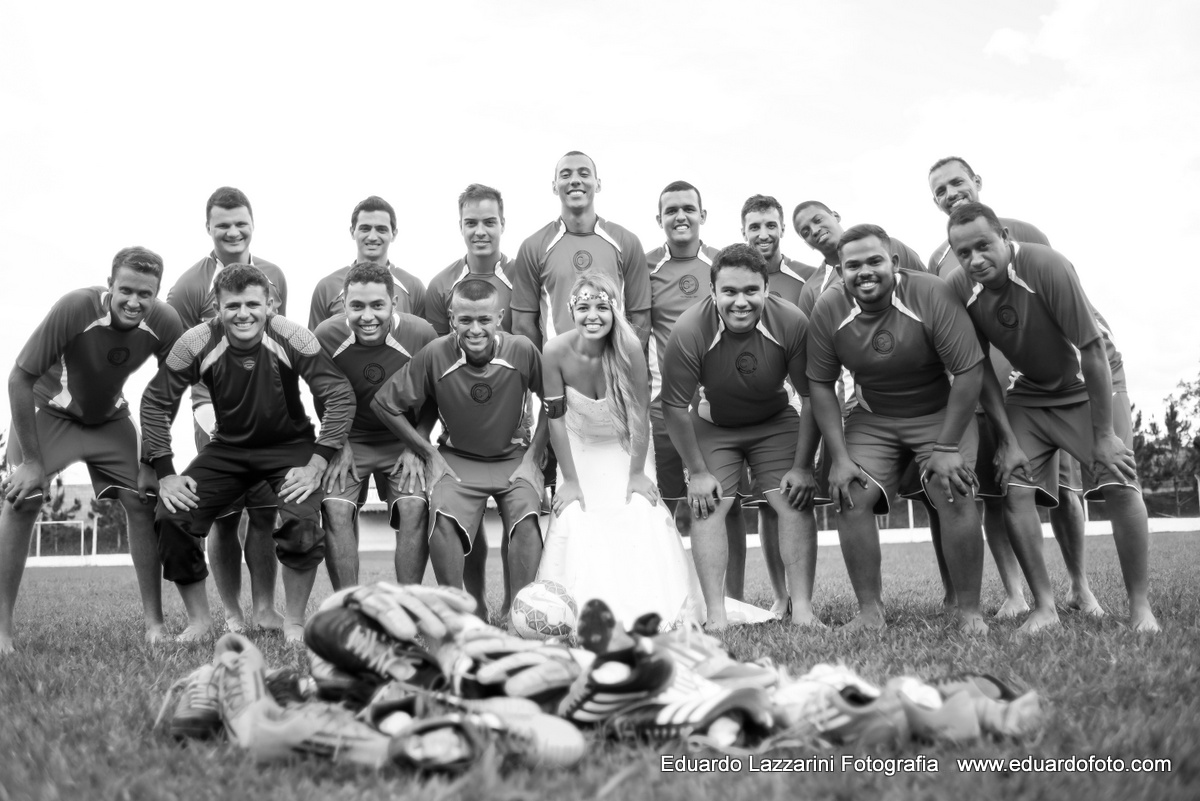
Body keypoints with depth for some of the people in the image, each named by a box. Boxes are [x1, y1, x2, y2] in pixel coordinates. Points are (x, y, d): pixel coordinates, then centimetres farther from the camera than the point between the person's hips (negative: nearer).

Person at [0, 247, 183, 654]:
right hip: (47, 410, -3)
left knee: (142, 502, -8)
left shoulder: (165, 323, -23)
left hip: (109, 418, 3)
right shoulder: (75, 308, -33)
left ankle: (154, 623, 0)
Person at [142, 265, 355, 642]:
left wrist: (316, 466, -22)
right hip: (228, 448, 3)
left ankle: (294, 624, -3)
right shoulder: (197, 342, -16)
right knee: (170, 518, -14)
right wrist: (165, 474, -11)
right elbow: (155, 402, -5)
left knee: (302, 523, -27)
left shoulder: (291, 338, -21)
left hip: (290, 446, -2)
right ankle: (198, 619, 9)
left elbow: (341, 396, -18)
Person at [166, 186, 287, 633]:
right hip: (217, 412, -3)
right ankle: (232, 615, 13)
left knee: (264, 514, 2)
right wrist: (205, 408, -18)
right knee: (224, 518, 1)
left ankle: (264, 609, 12)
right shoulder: (190, 286, -5)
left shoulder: (274, 276, 9)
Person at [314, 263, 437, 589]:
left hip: (402, 440, 0)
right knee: (335, 509, -20)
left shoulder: (421, 334, -17)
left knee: (414, 507, -21)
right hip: (348, 439, 1)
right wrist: (339, 446, -4)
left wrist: (414, 448, -8)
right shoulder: (326, 336, -15)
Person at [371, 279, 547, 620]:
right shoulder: (435, 355, -16)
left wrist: (532, 457, -5)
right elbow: (385, 404, -3)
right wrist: (431, 455, -3)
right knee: (444, 517, -27)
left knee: (525, 517, -27)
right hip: (457, 459, 0)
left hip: (514, 457, 0)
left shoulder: (523, 352, -17)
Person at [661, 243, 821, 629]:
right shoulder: (689, 330, -28)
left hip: (776, 423, 1)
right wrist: (697, 471, -14)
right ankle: (715, 615, -10)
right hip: (713, 427, -1)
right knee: (708, 507, -13)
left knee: (796, 503, -11)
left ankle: (802, 610, -6)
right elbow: (675, 406, -17)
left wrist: (802, 467, -12)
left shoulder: (792, 323, -25)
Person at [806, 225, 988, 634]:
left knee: (954, 495, -20)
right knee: (850, 497, -13)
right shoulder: (828, 310, -13)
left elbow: (968, 371, -18)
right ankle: (871, 612, -1)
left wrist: (947, 447, -19)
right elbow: (821, 386, -4)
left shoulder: (930, 295, -22)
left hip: (941, 413, -3)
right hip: (872, 419, 3)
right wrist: (839, 457, -10)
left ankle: (970, 612, -4)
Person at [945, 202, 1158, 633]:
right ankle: (1044, 606, -1)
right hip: (1030, 392, 3)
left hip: (1092, 383, -3)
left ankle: (1140, 605, -1)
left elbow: (1093, 351, -25)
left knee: (1119, 481, -16)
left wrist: (1104, 434, -22)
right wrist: (1007, 439, -12)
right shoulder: (957, 289, -20)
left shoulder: (1046, 266, -30)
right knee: (1014, 487, -11)